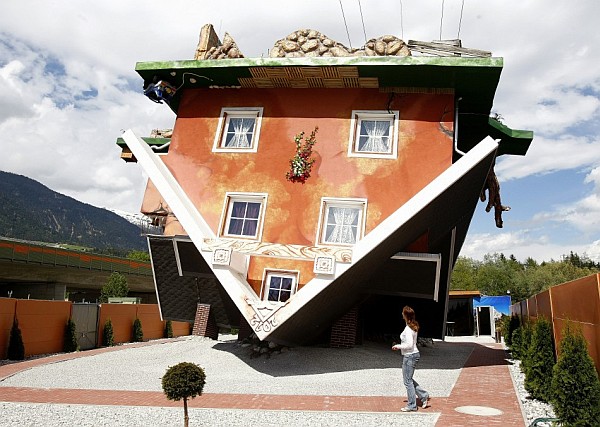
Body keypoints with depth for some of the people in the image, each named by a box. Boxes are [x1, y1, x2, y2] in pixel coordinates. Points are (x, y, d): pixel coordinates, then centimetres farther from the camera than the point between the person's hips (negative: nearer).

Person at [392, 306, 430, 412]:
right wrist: (400, 346, 13)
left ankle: (412, 406, 12)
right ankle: (424, 396, 22)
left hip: (409, 356, -10)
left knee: (408, 381, 2)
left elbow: (409, 345, -25)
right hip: (414, 354, 10)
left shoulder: (408, 329, -21)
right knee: (409, 379, 20)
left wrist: (398, 346, -12)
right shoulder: (414, 327, 8)